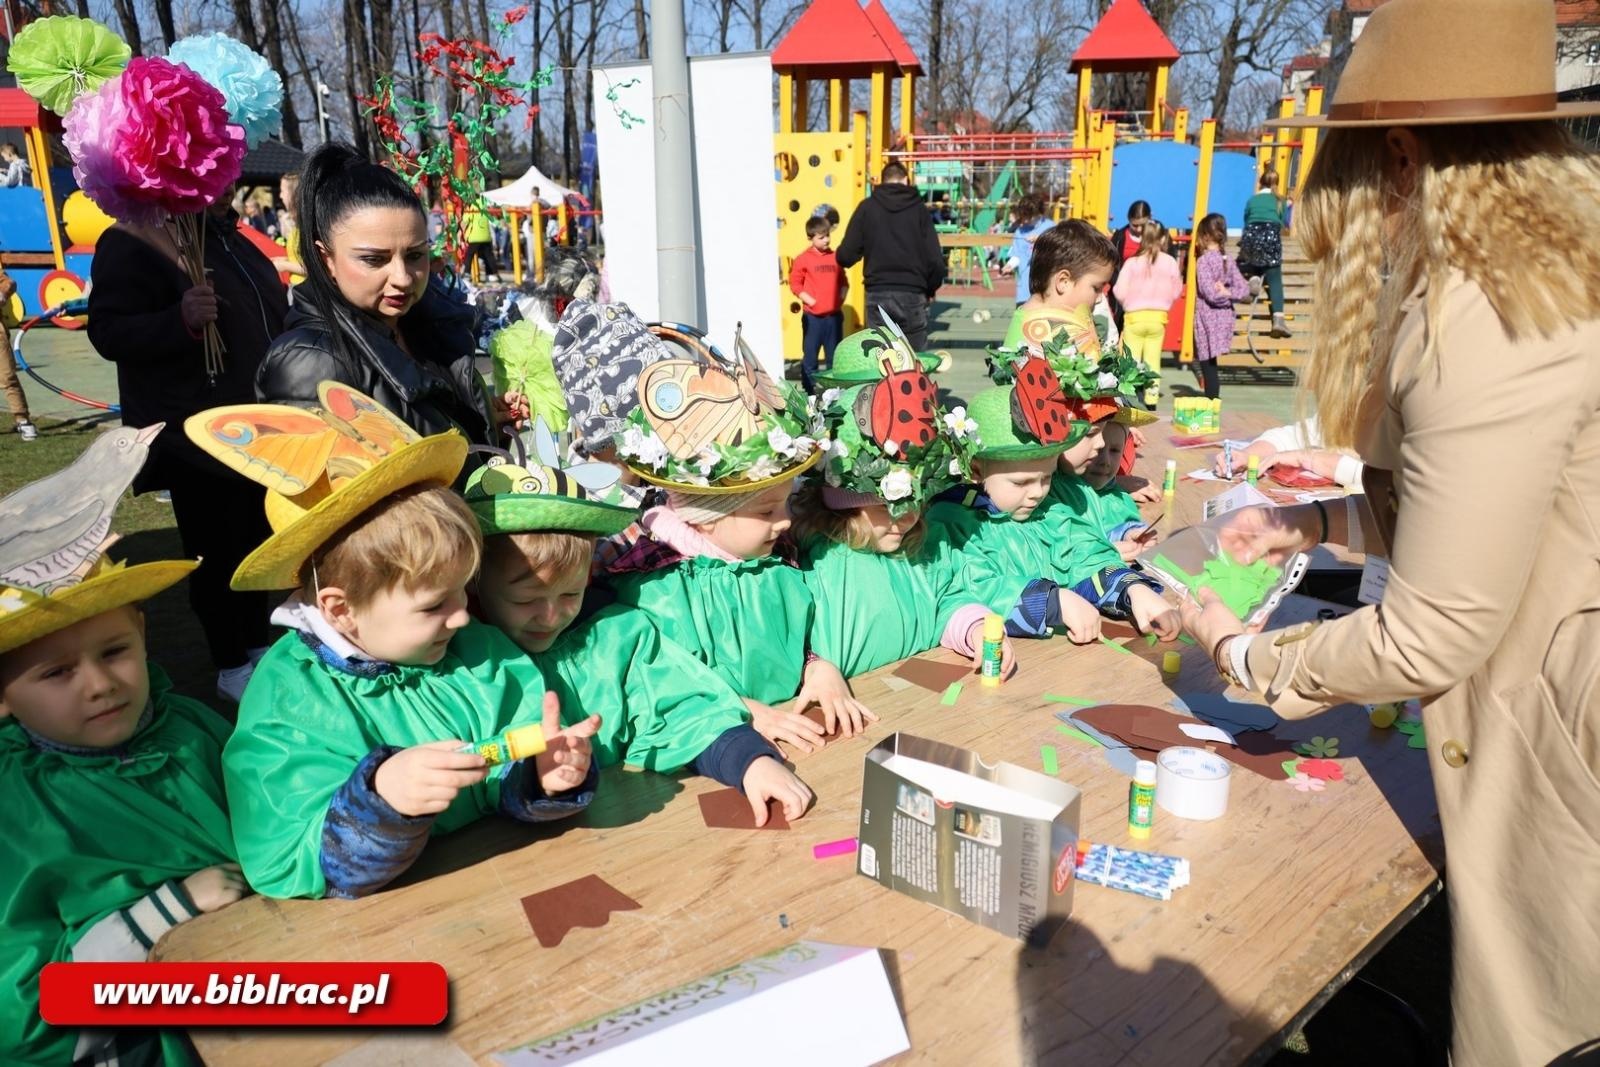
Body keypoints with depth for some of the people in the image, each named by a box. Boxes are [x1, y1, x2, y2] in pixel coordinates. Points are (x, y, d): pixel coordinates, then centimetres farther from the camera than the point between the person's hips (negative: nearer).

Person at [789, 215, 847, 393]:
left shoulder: (835, 257, 8)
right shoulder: (803, 259, -3)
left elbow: (843, 281, 15)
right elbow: (795, 283, -3)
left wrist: (841, 297, -2)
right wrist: (810, 301, -12)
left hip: (834, 315, 4)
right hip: (813, 316, -4)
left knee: (834, 357, 11)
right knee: (810, 356, 2)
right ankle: (809, 392, 9)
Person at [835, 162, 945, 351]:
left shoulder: (867, 207, 2)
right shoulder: (919, 209, 2)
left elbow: (846, 256, -2)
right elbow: (935, 260, -5)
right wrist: (930, 288, 13)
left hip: (877, 295, 1)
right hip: (912, 296, 0)